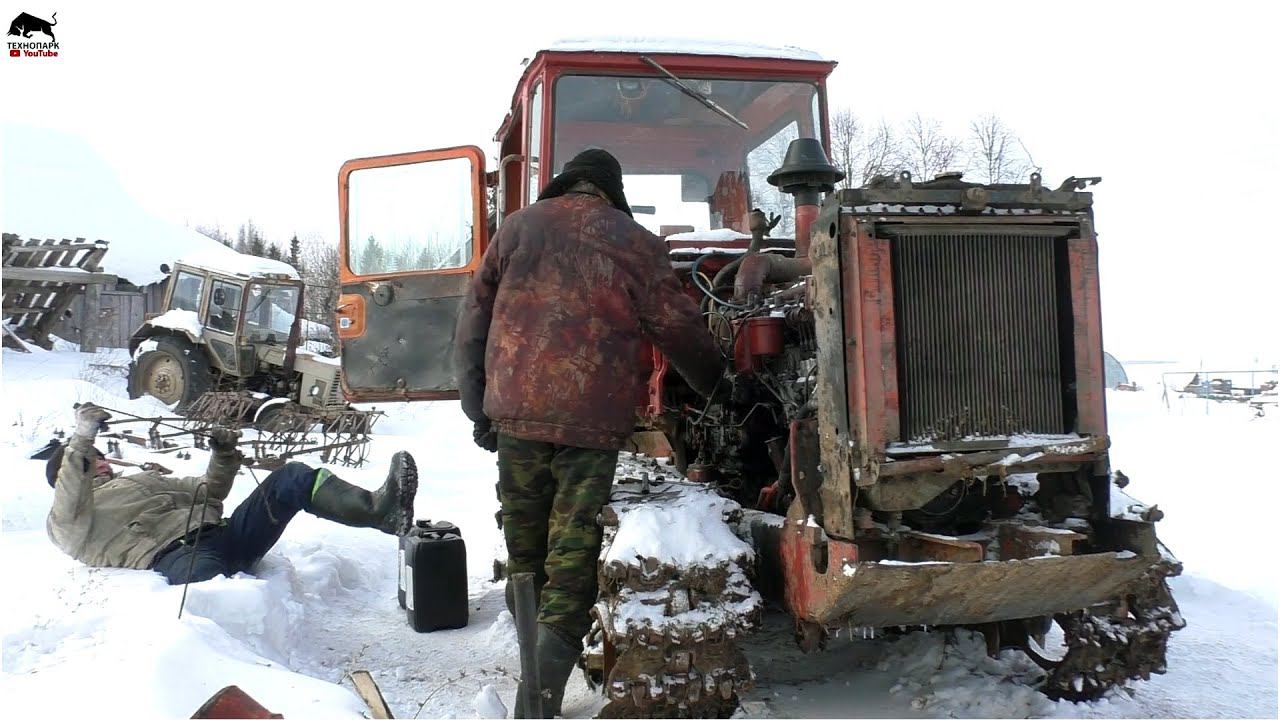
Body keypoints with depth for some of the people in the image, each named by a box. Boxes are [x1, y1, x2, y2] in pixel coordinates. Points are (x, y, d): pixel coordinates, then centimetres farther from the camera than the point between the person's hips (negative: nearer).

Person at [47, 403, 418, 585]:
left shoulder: (139, 480, 39)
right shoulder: (65, 522, 21)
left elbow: (208, 491, 36)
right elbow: (70, 511, -6)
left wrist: (224, 456, 16)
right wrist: (80, 441, -14)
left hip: (220, 534, 5)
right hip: (172, 557, -5)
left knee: (289, 479, -18)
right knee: (206, 580, -42)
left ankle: (377, 508, -40)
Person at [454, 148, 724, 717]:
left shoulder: (519, 228, 10)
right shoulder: (635, 242, 4)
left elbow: (473, 323, 8)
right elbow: (680, 330, 6)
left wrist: (478, 408, 14)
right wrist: (716, 387, 22)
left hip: (516, 414, 3)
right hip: (593, 420, -2)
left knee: (525, 553, 18)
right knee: (572, 563, 2)